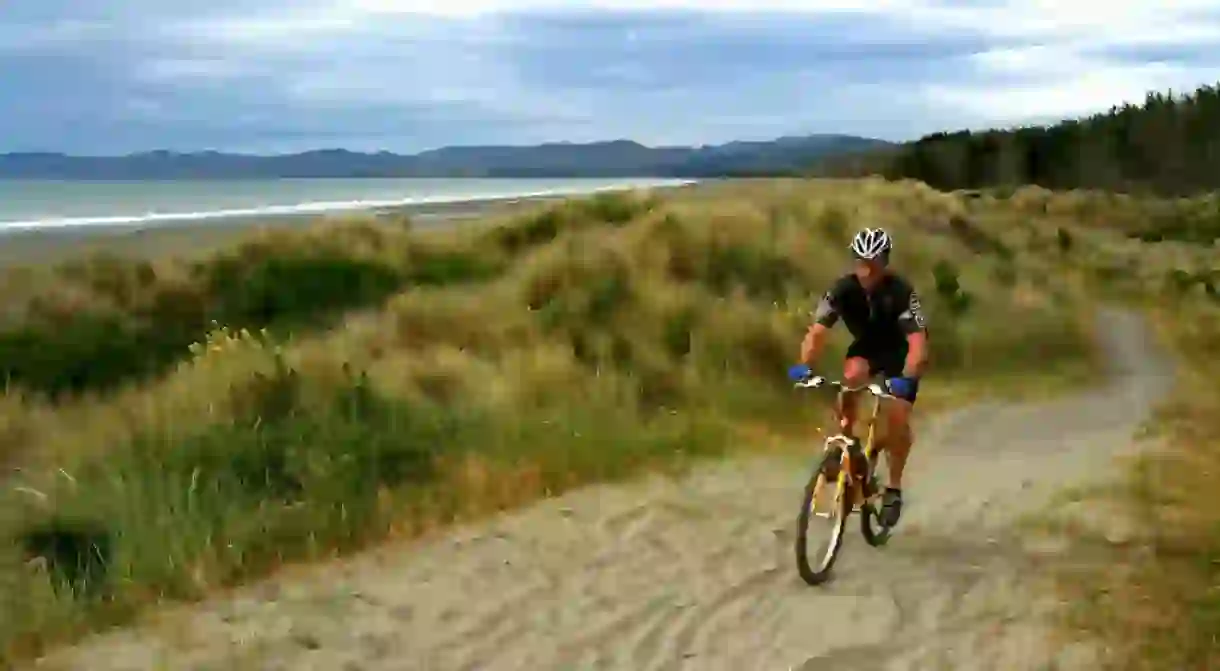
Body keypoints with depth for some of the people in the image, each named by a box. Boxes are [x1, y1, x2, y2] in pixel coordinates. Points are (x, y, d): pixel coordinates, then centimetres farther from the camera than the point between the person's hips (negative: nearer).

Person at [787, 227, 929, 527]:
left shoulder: (901, 291, -33)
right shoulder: (843, 288, -25)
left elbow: (918, 343, -40)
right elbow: (817, 333, -29)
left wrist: (906, 379, -57)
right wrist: (803, 366, -47)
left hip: (900, 354, -2)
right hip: (866, 347, 2)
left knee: (897, 417, -16)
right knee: (850, 378, -31)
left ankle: (894, 488, 4)